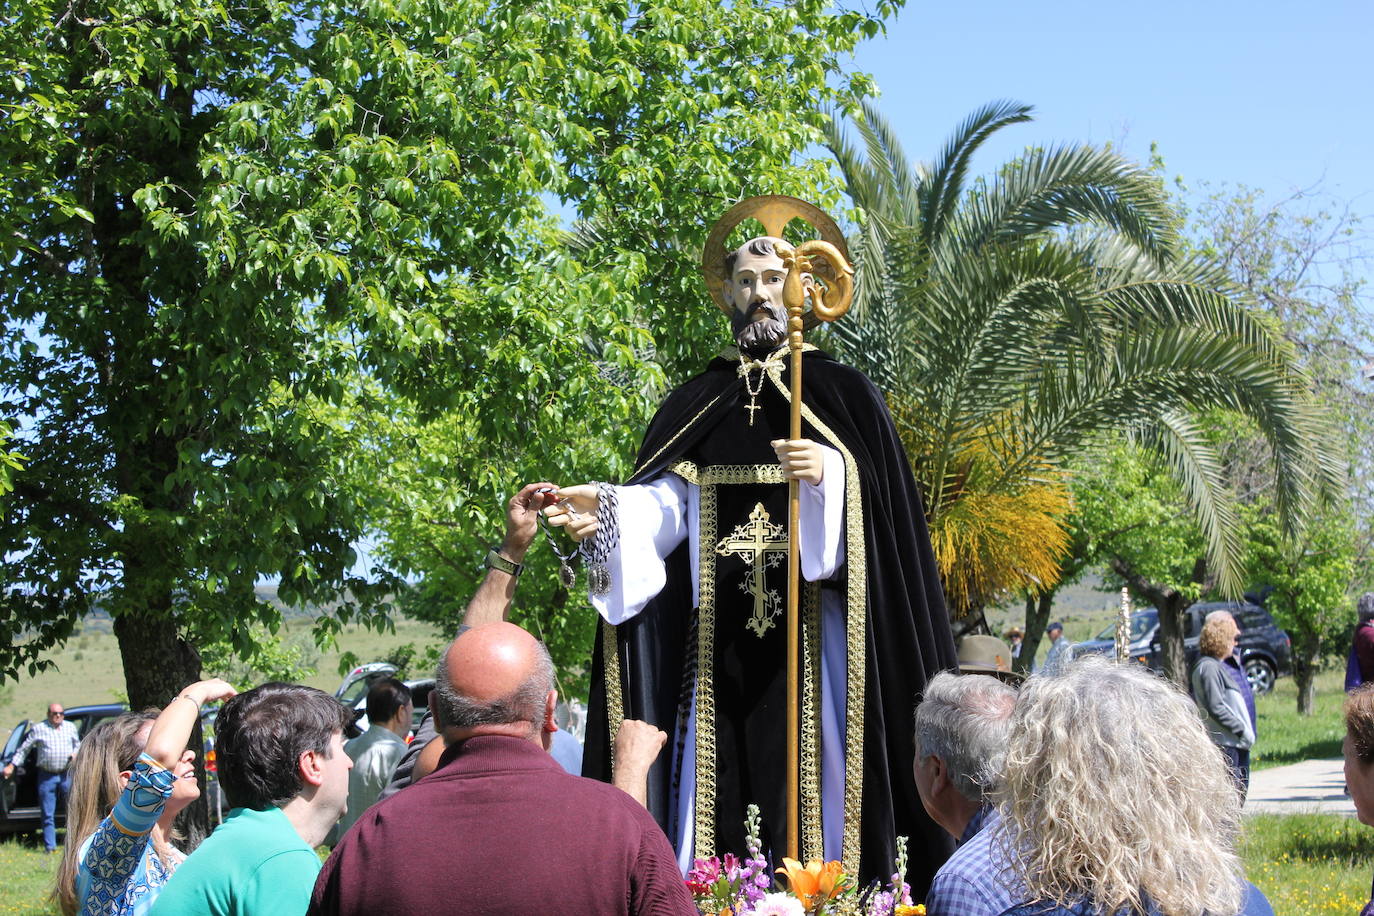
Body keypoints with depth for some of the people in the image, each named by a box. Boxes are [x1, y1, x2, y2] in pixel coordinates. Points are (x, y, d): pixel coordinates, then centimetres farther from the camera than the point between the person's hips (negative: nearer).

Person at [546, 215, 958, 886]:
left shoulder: (842, 391, 8)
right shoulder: (694, 403, 16)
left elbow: (877, 501, -5)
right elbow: (665, 504, 3)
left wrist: (830, 473, -25)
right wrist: (604, 508, -16)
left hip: (813, 627, -2)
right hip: (721, 635, 3)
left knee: (812, 776, -6)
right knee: (719, 788, -1)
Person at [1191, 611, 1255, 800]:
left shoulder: (1221, 665, 16)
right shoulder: (1208, 667, -15)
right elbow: (1216, 708, -21)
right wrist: (1242, 730, -17)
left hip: (1238, 743, 10)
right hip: (1224, 743, -10)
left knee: (1240, 790, 14)